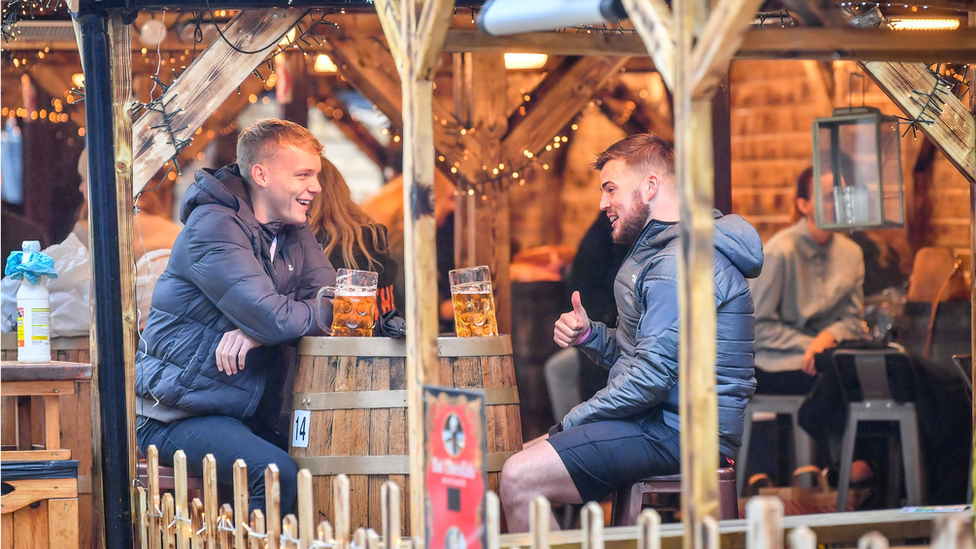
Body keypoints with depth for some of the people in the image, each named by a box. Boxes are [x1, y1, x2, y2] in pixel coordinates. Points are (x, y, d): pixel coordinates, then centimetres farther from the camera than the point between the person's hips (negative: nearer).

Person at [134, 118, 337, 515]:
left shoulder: (293, 231, 13)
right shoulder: (214, 228, -14)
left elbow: (332, 299, -1)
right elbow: (275, 319, -24)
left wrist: (257, 330, -17)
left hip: (250, 414, 8)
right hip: (177, 417, -8)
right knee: (278, 474, -30)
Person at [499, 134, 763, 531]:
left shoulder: (682, 262, -17)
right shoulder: (660, 249, 19)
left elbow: (651, 376, -23)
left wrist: (574, 419, -11)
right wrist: (588, 335, 4)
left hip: (677, 433, -11)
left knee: (519, 479, -20)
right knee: (526, 457, 16)